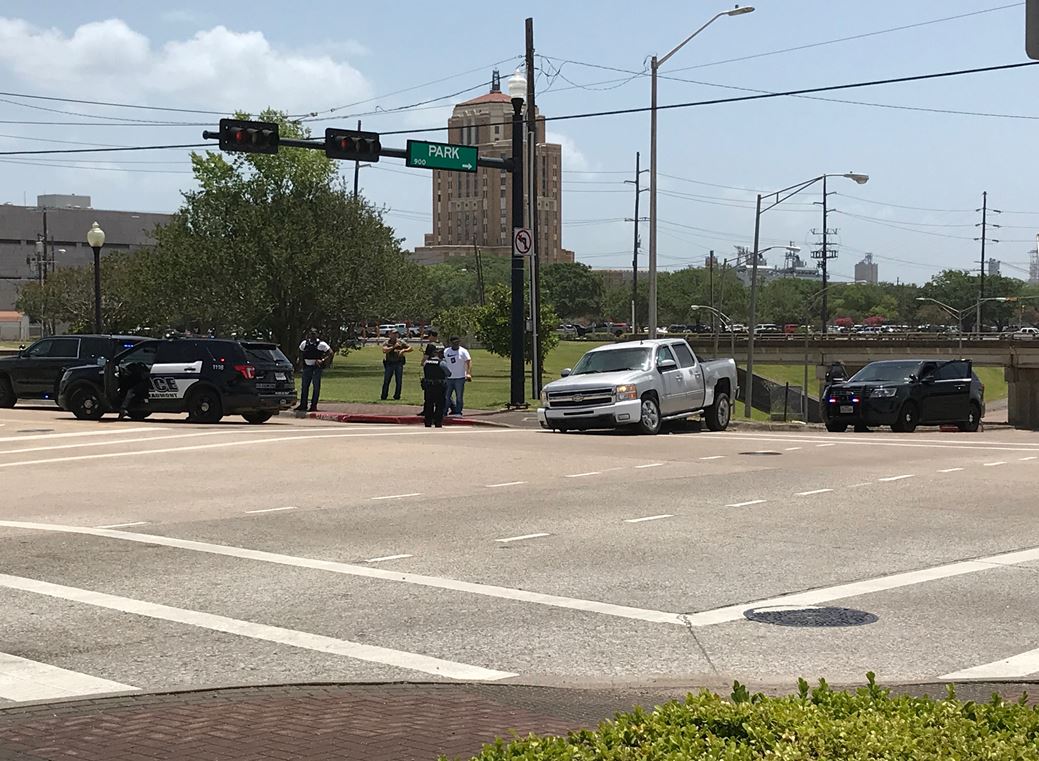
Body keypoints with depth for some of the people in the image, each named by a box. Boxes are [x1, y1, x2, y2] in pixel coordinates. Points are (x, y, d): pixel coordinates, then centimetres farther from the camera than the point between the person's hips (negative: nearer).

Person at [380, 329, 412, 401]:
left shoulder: (401, 342, 6)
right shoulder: (387, 342, 3)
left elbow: (410, 348, 5)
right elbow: (384, 350, -15)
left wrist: (404, 350, -14)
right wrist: (393, 347, -19)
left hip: (399, 363, 1)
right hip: (389, 363, -1)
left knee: (399, 381, 2)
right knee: (386, 381, -2)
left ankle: (397, 395, 12)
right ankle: (383, 396, 4)